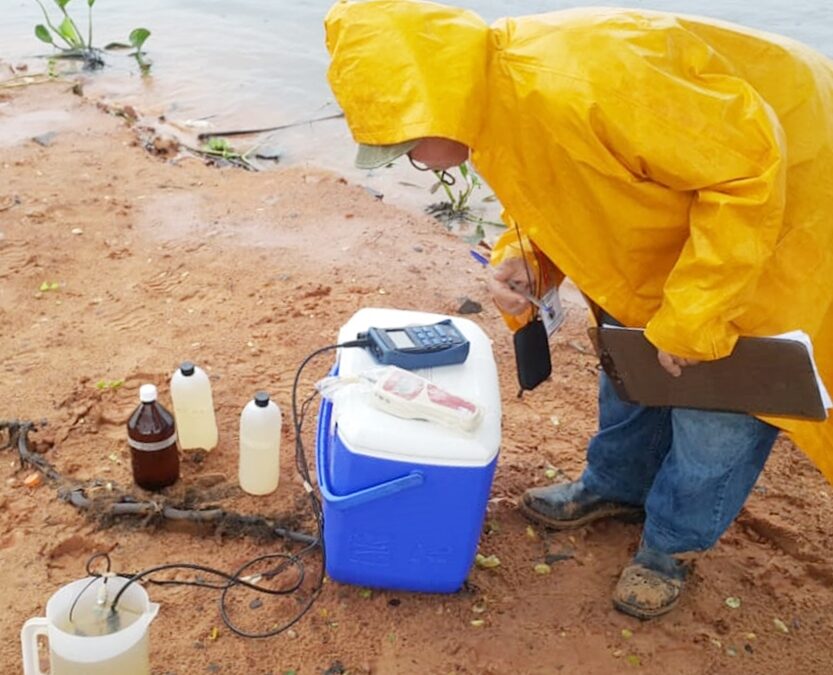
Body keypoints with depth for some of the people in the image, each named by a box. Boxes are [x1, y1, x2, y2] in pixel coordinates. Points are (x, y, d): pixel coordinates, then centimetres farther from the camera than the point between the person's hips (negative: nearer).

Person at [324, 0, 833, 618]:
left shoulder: (581, 83, -39)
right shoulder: (488, 104, -8)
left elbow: (748, 164, -32)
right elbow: (559, 193, 8)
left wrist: (690, 317, -27)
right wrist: (523, 262, -13)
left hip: (774, 181, -8)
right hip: (678, 189, 9)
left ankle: (673, 540, 20)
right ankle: (617, 485, 38)